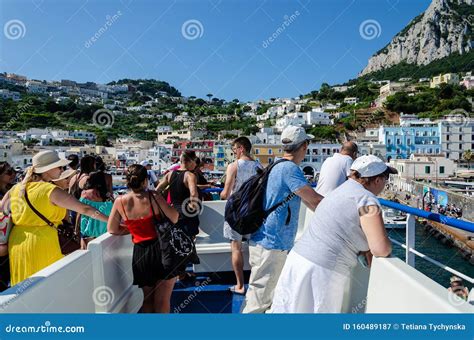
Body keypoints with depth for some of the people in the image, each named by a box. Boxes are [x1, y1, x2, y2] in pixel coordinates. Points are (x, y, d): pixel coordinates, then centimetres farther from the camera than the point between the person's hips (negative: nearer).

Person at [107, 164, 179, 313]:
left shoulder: (120, 201, -4)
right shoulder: (153, 196, -12)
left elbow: (112, 229, 3)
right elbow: (175, 219, -8)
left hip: (140, 254, 2)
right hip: (161, 250, -2)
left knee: (147, 299, 23)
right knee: (162, 301, 11)